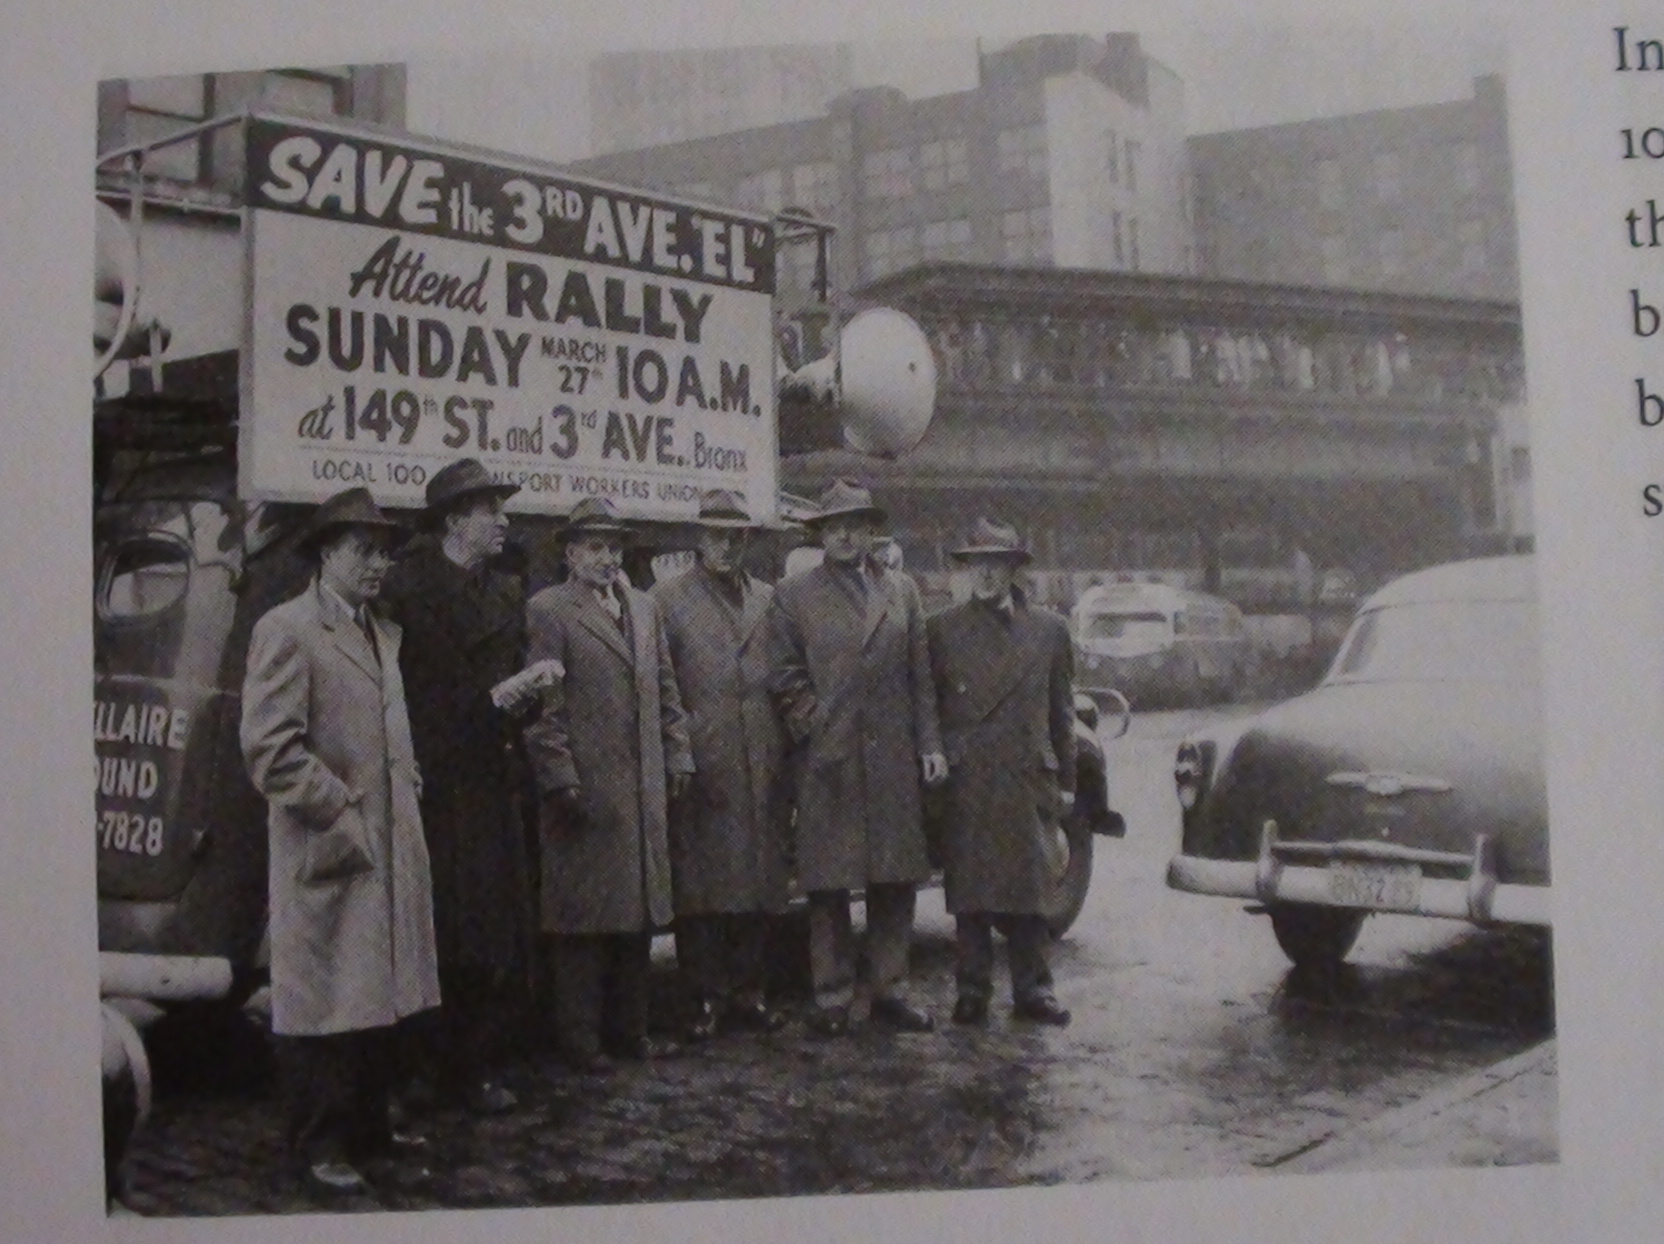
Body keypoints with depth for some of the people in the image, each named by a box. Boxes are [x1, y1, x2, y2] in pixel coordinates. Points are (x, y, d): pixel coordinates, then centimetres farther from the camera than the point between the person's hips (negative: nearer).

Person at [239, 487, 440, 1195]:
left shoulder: (384, 633, 17)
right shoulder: (286, 630, -9)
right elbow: (271, 750, -16)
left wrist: (409, 791, 11)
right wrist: (343, 811, -15)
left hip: (390, 848, 8)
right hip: (328, 856, -8)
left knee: (377, 996, 14)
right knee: (325, 1001, 0)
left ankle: (367, 1128, 26)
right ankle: (318, 1146, 11)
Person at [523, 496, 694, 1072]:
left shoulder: (644, 608, 16)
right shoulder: (547, 610, -4)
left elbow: (666, 694, 18)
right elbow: (544, 707, -9)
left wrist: (676, 760, 11)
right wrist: (560, 778, -13)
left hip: (644, 788, 6)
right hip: (586, 790, -6)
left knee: (638, 913, 11)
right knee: (585, 918, 0)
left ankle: (629, 1027, 21)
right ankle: (580, 1037, 10)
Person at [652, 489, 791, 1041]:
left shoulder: (770, 600, 15)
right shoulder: (668, 600, 3)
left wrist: (786, 749, 7)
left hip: (763, 769, 4)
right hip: (701, 769, -4)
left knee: (760, 886, 7)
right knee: (700, 889, -1)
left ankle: (748, 990, 17)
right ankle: (707, 996, 8)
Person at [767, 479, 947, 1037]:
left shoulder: (902, 591, 14)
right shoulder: (793, 595, 6)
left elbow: (920, 675, 11)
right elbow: (784, 677, 4)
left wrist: (930, 744, 5)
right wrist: (814, 725, -6)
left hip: (894, 761, 3)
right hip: (828, 765, -3)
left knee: (895, 881, 6)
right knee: (828, 885, 0)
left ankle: (890, 992, 16)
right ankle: (832, 997, 8)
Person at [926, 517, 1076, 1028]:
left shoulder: (1049, 629, 9)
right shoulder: (943, 629, 6)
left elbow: (1061, 711, 12)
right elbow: (928, 707, 7)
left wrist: (1065, 780, 10)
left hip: (1030, 780, 1)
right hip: (965, 781, -1)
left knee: (1029, 885, 5)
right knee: (969, 889, 2)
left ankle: (1032, 989, 14)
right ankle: (973, 990, 10)